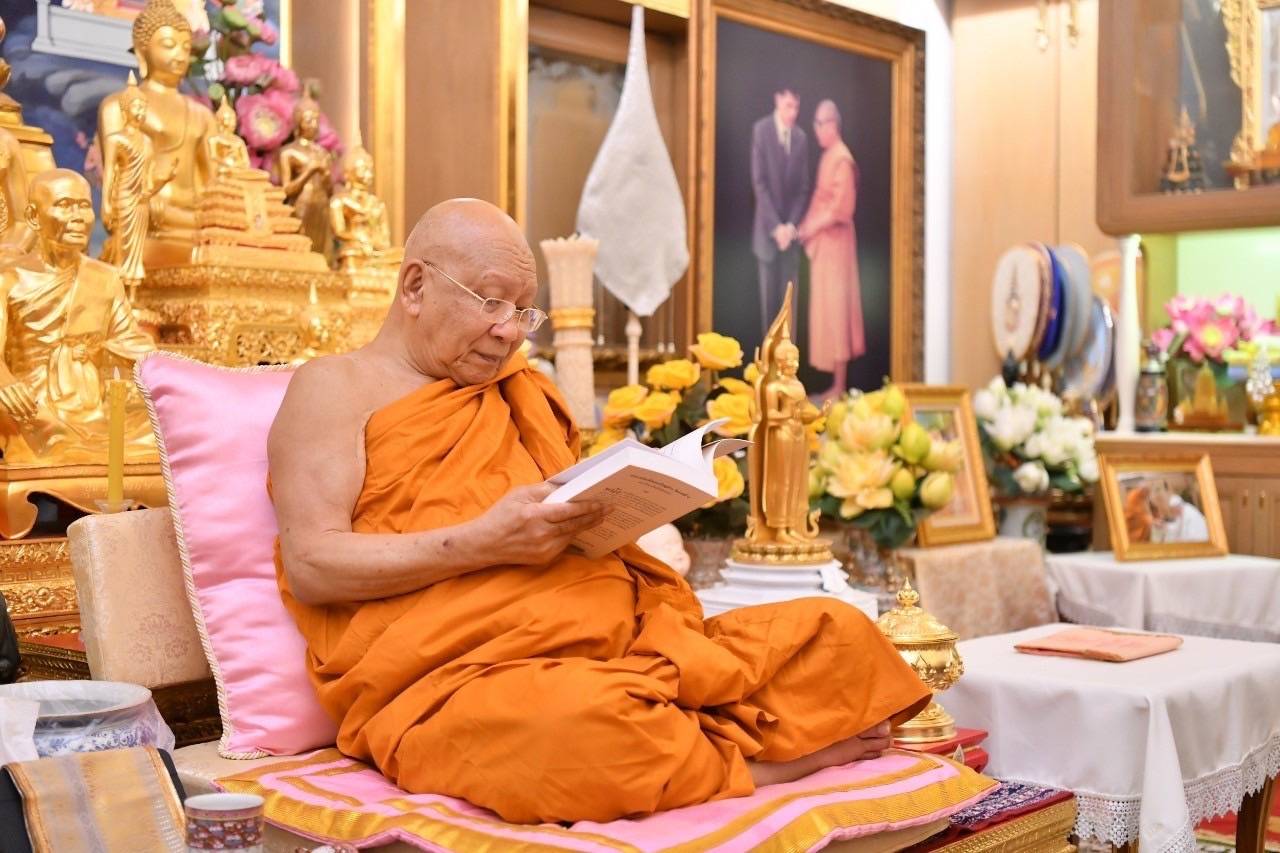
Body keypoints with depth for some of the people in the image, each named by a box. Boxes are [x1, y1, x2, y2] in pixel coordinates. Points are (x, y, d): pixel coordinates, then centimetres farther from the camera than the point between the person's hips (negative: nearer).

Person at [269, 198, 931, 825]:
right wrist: (481, 543, -17)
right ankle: (746, 766, -12)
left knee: (837, 634, -6)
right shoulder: (336, 388, 6)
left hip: (614, 638, 6)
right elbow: (310, 566, -7)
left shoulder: (519, 393, 26)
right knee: (585, 718, -39)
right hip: (455, 678, -6)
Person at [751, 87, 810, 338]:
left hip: (791, 229, 3)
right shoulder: (761, 130, -5)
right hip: (768, 227, -3)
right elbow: (759, 182, -9)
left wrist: (792, 225, -7)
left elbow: (803, 187, 7)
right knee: (769, 292, 0)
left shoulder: (801, 137, 5)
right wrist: (775, 226, -14)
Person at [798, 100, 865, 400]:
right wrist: (806, 227, 6)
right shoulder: (828, 156, 13)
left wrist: (811, 227, -15)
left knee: (836, 308, -6)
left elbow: (840, 208, -21)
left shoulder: (841, 159, -16)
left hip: (835, 243, -10)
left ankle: (840, 386, -1)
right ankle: (837, 382, 15)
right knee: (829, 308, 10)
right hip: (823, 243, 10)